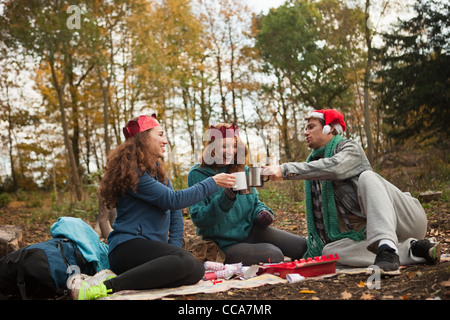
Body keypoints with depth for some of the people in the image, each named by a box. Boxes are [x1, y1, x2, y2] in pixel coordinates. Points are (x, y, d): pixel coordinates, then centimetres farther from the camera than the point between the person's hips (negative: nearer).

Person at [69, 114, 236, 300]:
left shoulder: (156, 170, 18)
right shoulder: (132, 172, -11)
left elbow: (175, 211, 13)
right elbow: (173, 200, -17)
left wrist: (174, 246, -2)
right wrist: (213, 183, -9)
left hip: (151, 248, 9)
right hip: (127, 248, -9)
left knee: (197, 271, -17)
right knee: (184, 261, -33)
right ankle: (106, 286, -31)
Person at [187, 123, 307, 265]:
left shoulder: (242, 170, 8)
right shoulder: (197, 175, -9)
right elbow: (198, 219, -16)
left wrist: (262, 213, -6)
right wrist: (226, 198, -30)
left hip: (251, 231, 6)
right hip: (225, 245, -6)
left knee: (302, 246, -11)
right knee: (273, 255, -29)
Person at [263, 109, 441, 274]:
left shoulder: (350, 148, -3)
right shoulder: (313, 163, 17)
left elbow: (335, 167, -29)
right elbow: (319, 213, 18)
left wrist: (285, 170, -32)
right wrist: (313, 250, 11)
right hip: (369, 233, 6)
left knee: (367, 177, -30)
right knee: (329, 251, -20)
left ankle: (388, 249, -46)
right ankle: (412, 249, -20)